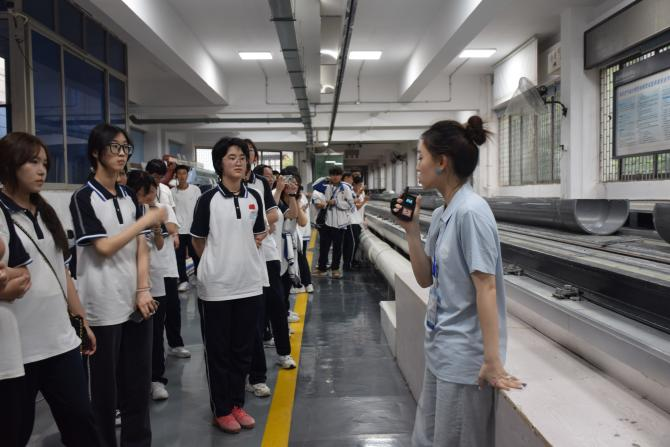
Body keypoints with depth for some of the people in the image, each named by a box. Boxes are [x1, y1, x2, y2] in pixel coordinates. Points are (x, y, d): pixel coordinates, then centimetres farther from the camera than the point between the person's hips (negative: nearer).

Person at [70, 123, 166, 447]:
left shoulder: (130, 197, 10)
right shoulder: (84, 198, -7)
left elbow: (141, 248, 7)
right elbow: (105, 247, -15)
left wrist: (143, 290, -3)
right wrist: (147, 219, -13)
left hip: (136, 302, 5)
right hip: (104, 307, -5)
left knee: (138, 382, 12)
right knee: (105, 386, 7)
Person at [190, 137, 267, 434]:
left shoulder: (254, 198, 5)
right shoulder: (208, 199, -8)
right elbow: (198, 242, 1)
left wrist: (244, 253, 7)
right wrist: (218, 262, 6)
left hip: (249, 284, 4)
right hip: (216, 286, -4)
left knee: (243, 349, 14)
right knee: (218, 351, 7)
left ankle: (237, 404, 29)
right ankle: (221, 410, 22)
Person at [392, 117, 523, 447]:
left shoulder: (471, 212, -19)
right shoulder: (440, 214, 6)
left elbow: (486, 288, -21)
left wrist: (492, 361, -20)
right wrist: (411, 229, -1)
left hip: (465, 355, -8)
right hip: (440, 349, 9)